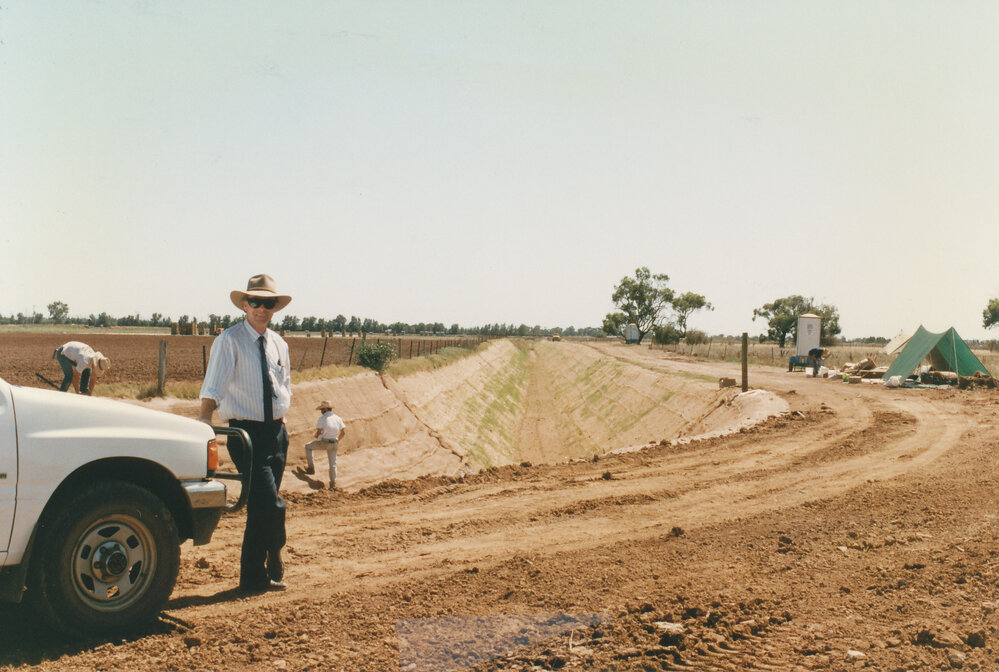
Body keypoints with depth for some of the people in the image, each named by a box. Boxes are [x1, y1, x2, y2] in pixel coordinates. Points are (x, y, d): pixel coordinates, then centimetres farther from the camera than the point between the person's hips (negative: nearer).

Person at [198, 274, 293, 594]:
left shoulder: (279, 345, 12)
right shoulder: (229, 341, -8)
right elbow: (214, 385, -19)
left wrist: (280, 411, 9)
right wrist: (205, 417, -34)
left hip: (276, 432, 6)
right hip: (245, 433, -6)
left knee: (260, 508, 12)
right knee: (270, 505, -15)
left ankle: (254, 578, 22)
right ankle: (274, 567, 8)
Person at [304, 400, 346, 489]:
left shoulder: (322, 418, -8)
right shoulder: (338, 418, 7)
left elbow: (319, 431, -15)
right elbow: (343, 431, 5)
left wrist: (316, 436, 8)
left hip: (324, 442, -4)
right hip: (334, 444, 4)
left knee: (308, 446, 20)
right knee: (333, 463, 15)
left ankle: (311, 467, 19)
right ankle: (333, 482, 11)